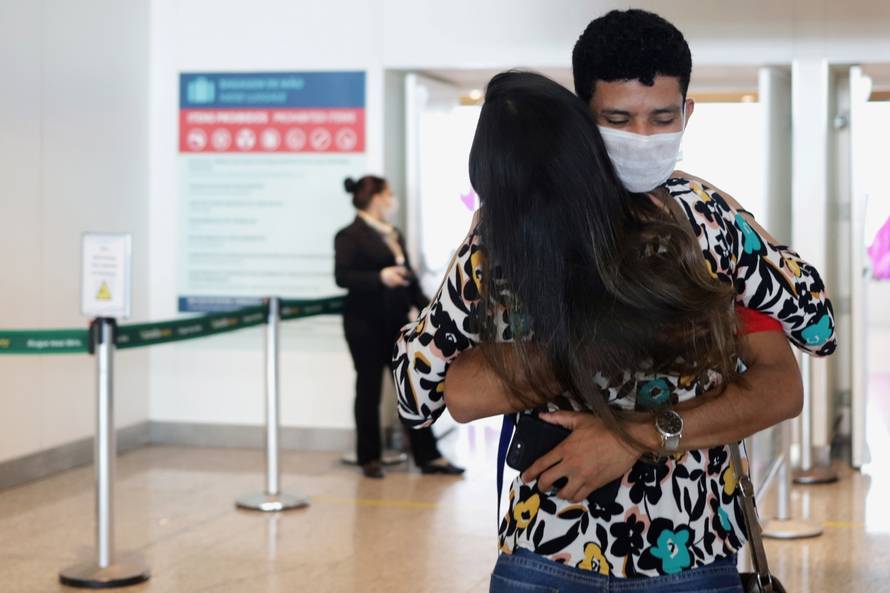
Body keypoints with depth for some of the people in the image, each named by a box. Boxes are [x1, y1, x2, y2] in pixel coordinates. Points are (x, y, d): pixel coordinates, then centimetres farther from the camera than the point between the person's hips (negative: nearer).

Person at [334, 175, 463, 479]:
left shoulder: (394, 235, 15)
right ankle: (369, 458, 15)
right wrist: (380, 277, -28)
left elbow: (409, 278, 17)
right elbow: (342, 276, -17)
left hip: (397, 321, 7)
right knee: (369, 389, 3)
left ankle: (428, 456, 9)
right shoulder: (350, 236, -7)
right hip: (365, 324, -6)